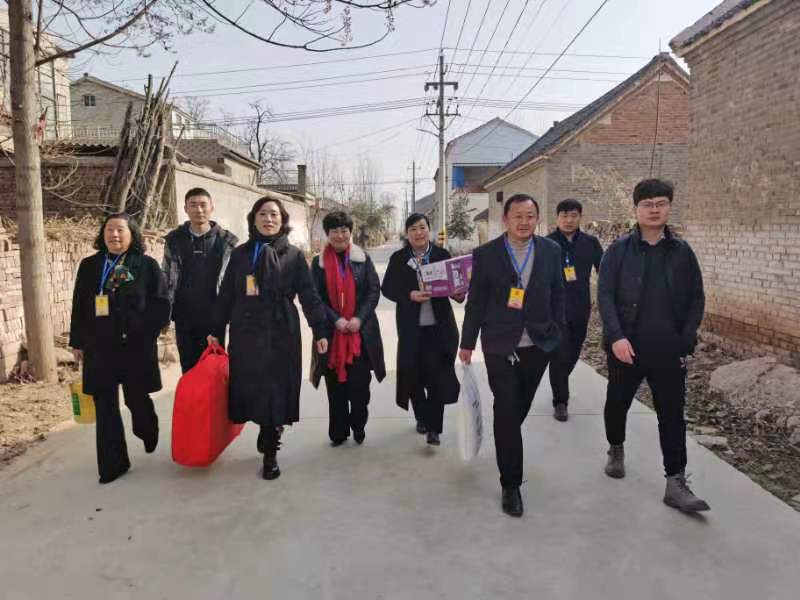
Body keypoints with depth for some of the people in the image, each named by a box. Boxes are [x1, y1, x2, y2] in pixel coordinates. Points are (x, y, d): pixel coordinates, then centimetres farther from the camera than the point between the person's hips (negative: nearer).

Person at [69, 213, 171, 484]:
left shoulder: (147, 265, -2)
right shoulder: (88, 266, 9)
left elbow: (162, 304, -4)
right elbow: (79, 306, 11)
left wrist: (143, 333, -10)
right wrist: (78, 342, 9)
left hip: (136, 347, -3)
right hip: (99, 348, 3)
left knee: (137, 400, 10)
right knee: (105, 408, 4)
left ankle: (148, 434, 41)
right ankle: (113, 463, 14)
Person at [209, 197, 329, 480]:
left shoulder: (294, 254, 3)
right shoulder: (239, 253, 9)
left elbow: (309, 294, -1)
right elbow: (226, 294, 11)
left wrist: (319, 330, -8)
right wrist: (217, 330, 8)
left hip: (281, 332, -2)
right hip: (245, 333, 2)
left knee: (275, 389, 1)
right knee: (250, 387, 4)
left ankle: (269, 452, 14)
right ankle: (268, 435, 28)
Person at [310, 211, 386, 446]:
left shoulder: (363, 259, 4)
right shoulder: (319, 262, 4)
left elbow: (374, 291, 1)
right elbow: (315, 297, 0)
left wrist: (359, 318, -11)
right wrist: (336, 320, -12)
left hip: (361, 331, 0)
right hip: (331, 332, 0)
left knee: (360, 382, 1)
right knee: (335, 385, 4)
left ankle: (358, 426, 21)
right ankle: (338, 431, 17)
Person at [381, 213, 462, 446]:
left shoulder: (442, 254, 1)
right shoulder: (398, 259, 2)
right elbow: (387, 288, 1)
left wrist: (458, 293, -18)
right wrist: (410, 295, -15)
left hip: (439, 326, -1)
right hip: (411, 327, 1)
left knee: (438, 376, -2)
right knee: (414, 374, 10)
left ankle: (433, 428, 8)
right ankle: (422, 418, 33)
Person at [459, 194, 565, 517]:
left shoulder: (551, 251, 0)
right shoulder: (485, 254, -7)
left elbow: (557, 294, 8)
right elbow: (476, 301, -2)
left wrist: (557, 332, 5)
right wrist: (467, 342, 1)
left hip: (538, 344, 3)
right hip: (500, 345, -3)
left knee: (520, 407, 17)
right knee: (506, 410, -4)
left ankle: (505, 440, 48)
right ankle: (511, 484, 6)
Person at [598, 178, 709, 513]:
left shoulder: (682, 252, 5)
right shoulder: (619, 250, -1)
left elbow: (696, 299, 7)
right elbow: (605, 295, -7)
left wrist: (686, 339, -4)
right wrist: (616, 336, -18)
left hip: (669, 350, 1)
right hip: (626, 347, -1)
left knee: (672, 415, 2)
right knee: (617, 403, 15)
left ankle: (676, 483, 9)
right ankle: (616, 450, 40)